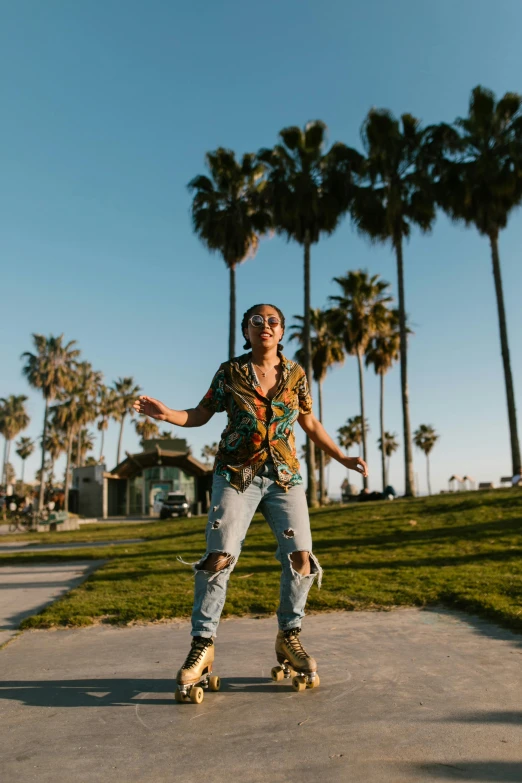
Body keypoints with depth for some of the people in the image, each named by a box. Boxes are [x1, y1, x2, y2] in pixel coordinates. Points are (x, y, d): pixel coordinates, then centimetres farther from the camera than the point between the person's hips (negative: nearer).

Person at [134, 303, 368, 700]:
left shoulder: (296, 373, 8)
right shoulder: (230, 371, 3)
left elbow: (311, 423, 17)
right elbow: (201, 415, 6)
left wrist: (342, 457, 15)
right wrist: (166, 413, -13)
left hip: (285, 475, 2)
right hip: (236, 474, -2)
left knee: (301, 556, -8)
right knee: (218, 556, -11)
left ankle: (289, 637, 14)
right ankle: (202, 645, 5)